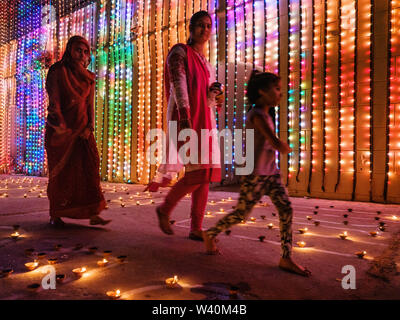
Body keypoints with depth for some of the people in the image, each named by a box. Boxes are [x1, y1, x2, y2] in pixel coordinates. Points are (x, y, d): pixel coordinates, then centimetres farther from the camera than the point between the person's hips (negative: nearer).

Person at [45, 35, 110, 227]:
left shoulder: (88, 78, 12)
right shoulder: (58, 72, -2)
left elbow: (90, 105, 8)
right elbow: (54, 102, -12)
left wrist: (89, 127, -7)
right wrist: (60, 125, -27)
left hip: (81, 128, 4)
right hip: (60, 130, -3)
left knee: (90, 164, -10)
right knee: (60, 170, 3)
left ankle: (93, 213, -11)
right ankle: (55, 215, 18)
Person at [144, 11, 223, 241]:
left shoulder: (205, 62, 22)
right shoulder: (179, 52, -2)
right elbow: (179, 87, -17)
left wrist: (217, 94, 1)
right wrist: (186, 122, -28)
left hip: (204, 120, 8)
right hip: (185, 119, -8)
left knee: (205, 174, 1)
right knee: (196, 173, -14)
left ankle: (196, 229, 8)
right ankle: (165, 209, 11)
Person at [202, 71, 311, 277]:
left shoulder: (263, 115, 13)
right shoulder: (258, 115, -17)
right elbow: (276, 143, -24)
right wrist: (287, 148, -2)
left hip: (271, 173, 9)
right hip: (254, 175, -8)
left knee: (286, 210, -1)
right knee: (240, 214, 4)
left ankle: (286, 258, 6)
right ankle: (210, 235, 27)